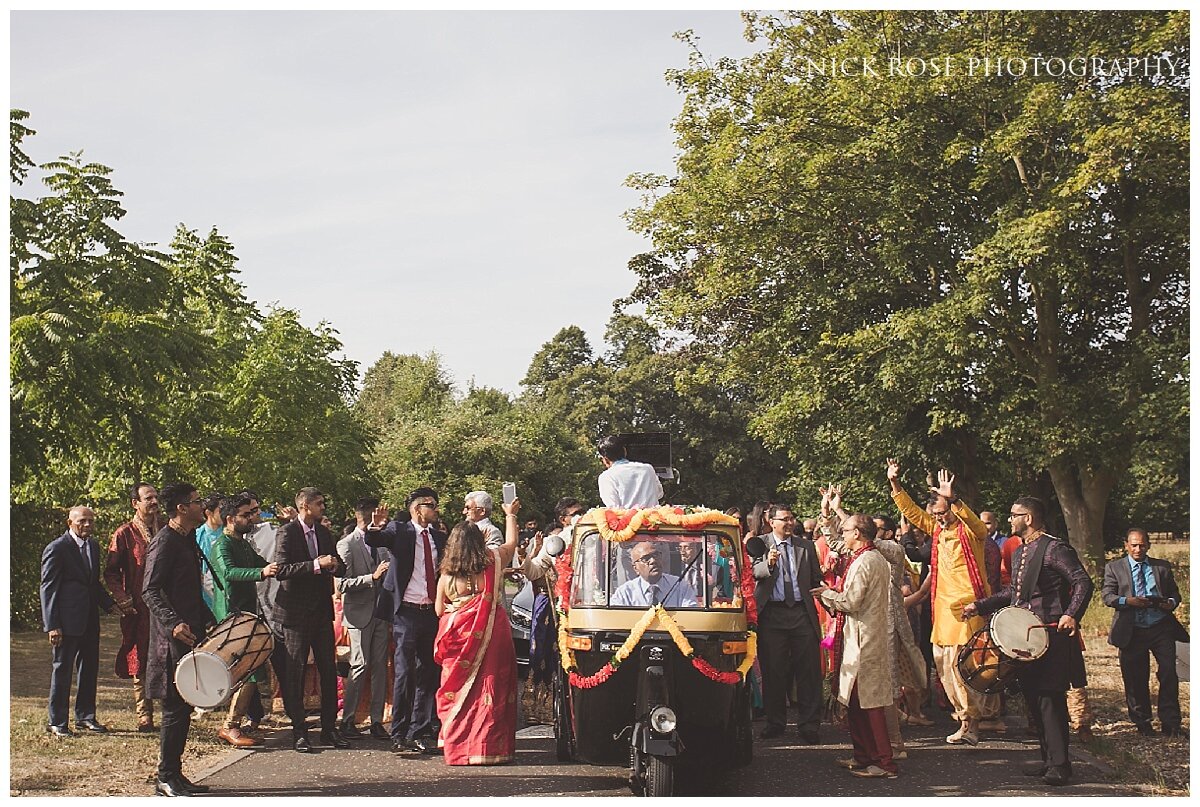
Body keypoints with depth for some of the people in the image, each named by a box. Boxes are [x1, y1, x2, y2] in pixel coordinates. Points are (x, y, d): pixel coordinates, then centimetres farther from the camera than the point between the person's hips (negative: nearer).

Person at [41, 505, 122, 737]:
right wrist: (52, 625, -15)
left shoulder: (93, 547, 13)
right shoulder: (56, 548, -10)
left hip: (90, 619, 7)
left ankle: (85, 716, 25)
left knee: (90, 668, 13)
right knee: (62, 669, 1)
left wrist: (109, 604, 7)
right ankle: (57, 722, 12)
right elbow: (48, 588, -11)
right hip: (67, 620, -7)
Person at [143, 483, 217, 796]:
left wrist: (208, 619, 18)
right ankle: (166, 778, 4)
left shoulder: (188, 540, 16)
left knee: (183, 706, 12)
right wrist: (174, 622, -31)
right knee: (175, 707, -5)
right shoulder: (164, 542, -13)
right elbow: (151, 592, -20)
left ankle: (174, 774, 19)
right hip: (173, 639, -9)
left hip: (191, 634, 9)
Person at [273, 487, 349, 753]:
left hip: (322, 610, 6)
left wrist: (335, 565, -7)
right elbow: (282, 570, -19)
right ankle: (299, 732, 9)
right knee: (296, 672, 2)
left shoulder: (324, 533, 12)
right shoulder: (286, 533, -8)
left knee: (328, 671, 7)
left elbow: (341, 568, 17)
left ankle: (330, 729, 15)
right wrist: (316, 565, -25)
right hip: (296, 611, -6)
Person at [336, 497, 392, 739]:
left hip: (381, 613, 5)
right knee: (360, 665, -7)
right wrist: (372, 577, -22)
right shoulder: (346, 545, -5)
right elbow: (343, 585, -12)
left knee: (380, 666, 5)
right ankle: (347, 719, 7)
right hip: (360, 613, -5)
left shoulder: (381, 544, 12)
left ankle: (377, 721, 11)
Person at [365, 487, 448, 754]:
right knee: (404, 673, -5)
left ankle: (421, 733, 17)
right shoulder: (398, 530, -1)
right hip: (407, 612, -5)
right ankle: (399, 736, 1)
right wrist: (375, 527, -38)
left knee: (428, 674, 8)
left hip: (432, 613, 5)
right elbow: (373, 541, -17)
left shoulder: (440, 537, 13)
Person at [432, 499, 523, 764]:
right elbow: (512, 542, 19)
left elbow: (439, 610, 7)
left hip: (459, 636, 1)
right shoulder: (494, 560, -1)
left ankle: (458, 746, 13)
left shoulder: (446, 574, 1)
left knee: (459, 689, 10)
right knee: (491, 689, 3)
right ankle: (489, 748, 3)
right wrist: (510, 515, 34)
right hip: (492, 633, -1)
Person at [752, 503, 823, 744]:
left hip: (802, 613, 2)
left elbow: (816, 579, 14)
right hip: (772, 613, -2)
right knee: (773, 670, 5)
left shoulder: (806, 546, 13)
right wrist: (768, 563, -29)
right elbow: (753, 572, -10)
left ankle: (809, 724, 8)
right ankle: (775, 722, 18)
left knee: (808, 670, 0)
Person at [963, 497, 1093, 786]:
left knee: (1050, 698, -8)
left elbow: (1083, 583, -17)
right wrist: (980, 606, 19)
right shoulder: (1019, 553, 17)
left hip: (1050, 636, -9)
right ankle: (1048, 758, 21)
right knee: (1033, 698, 12)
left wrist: (1071, 615, -29)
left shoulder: (1055, 549, -12)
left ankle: (1060, 764, -2)